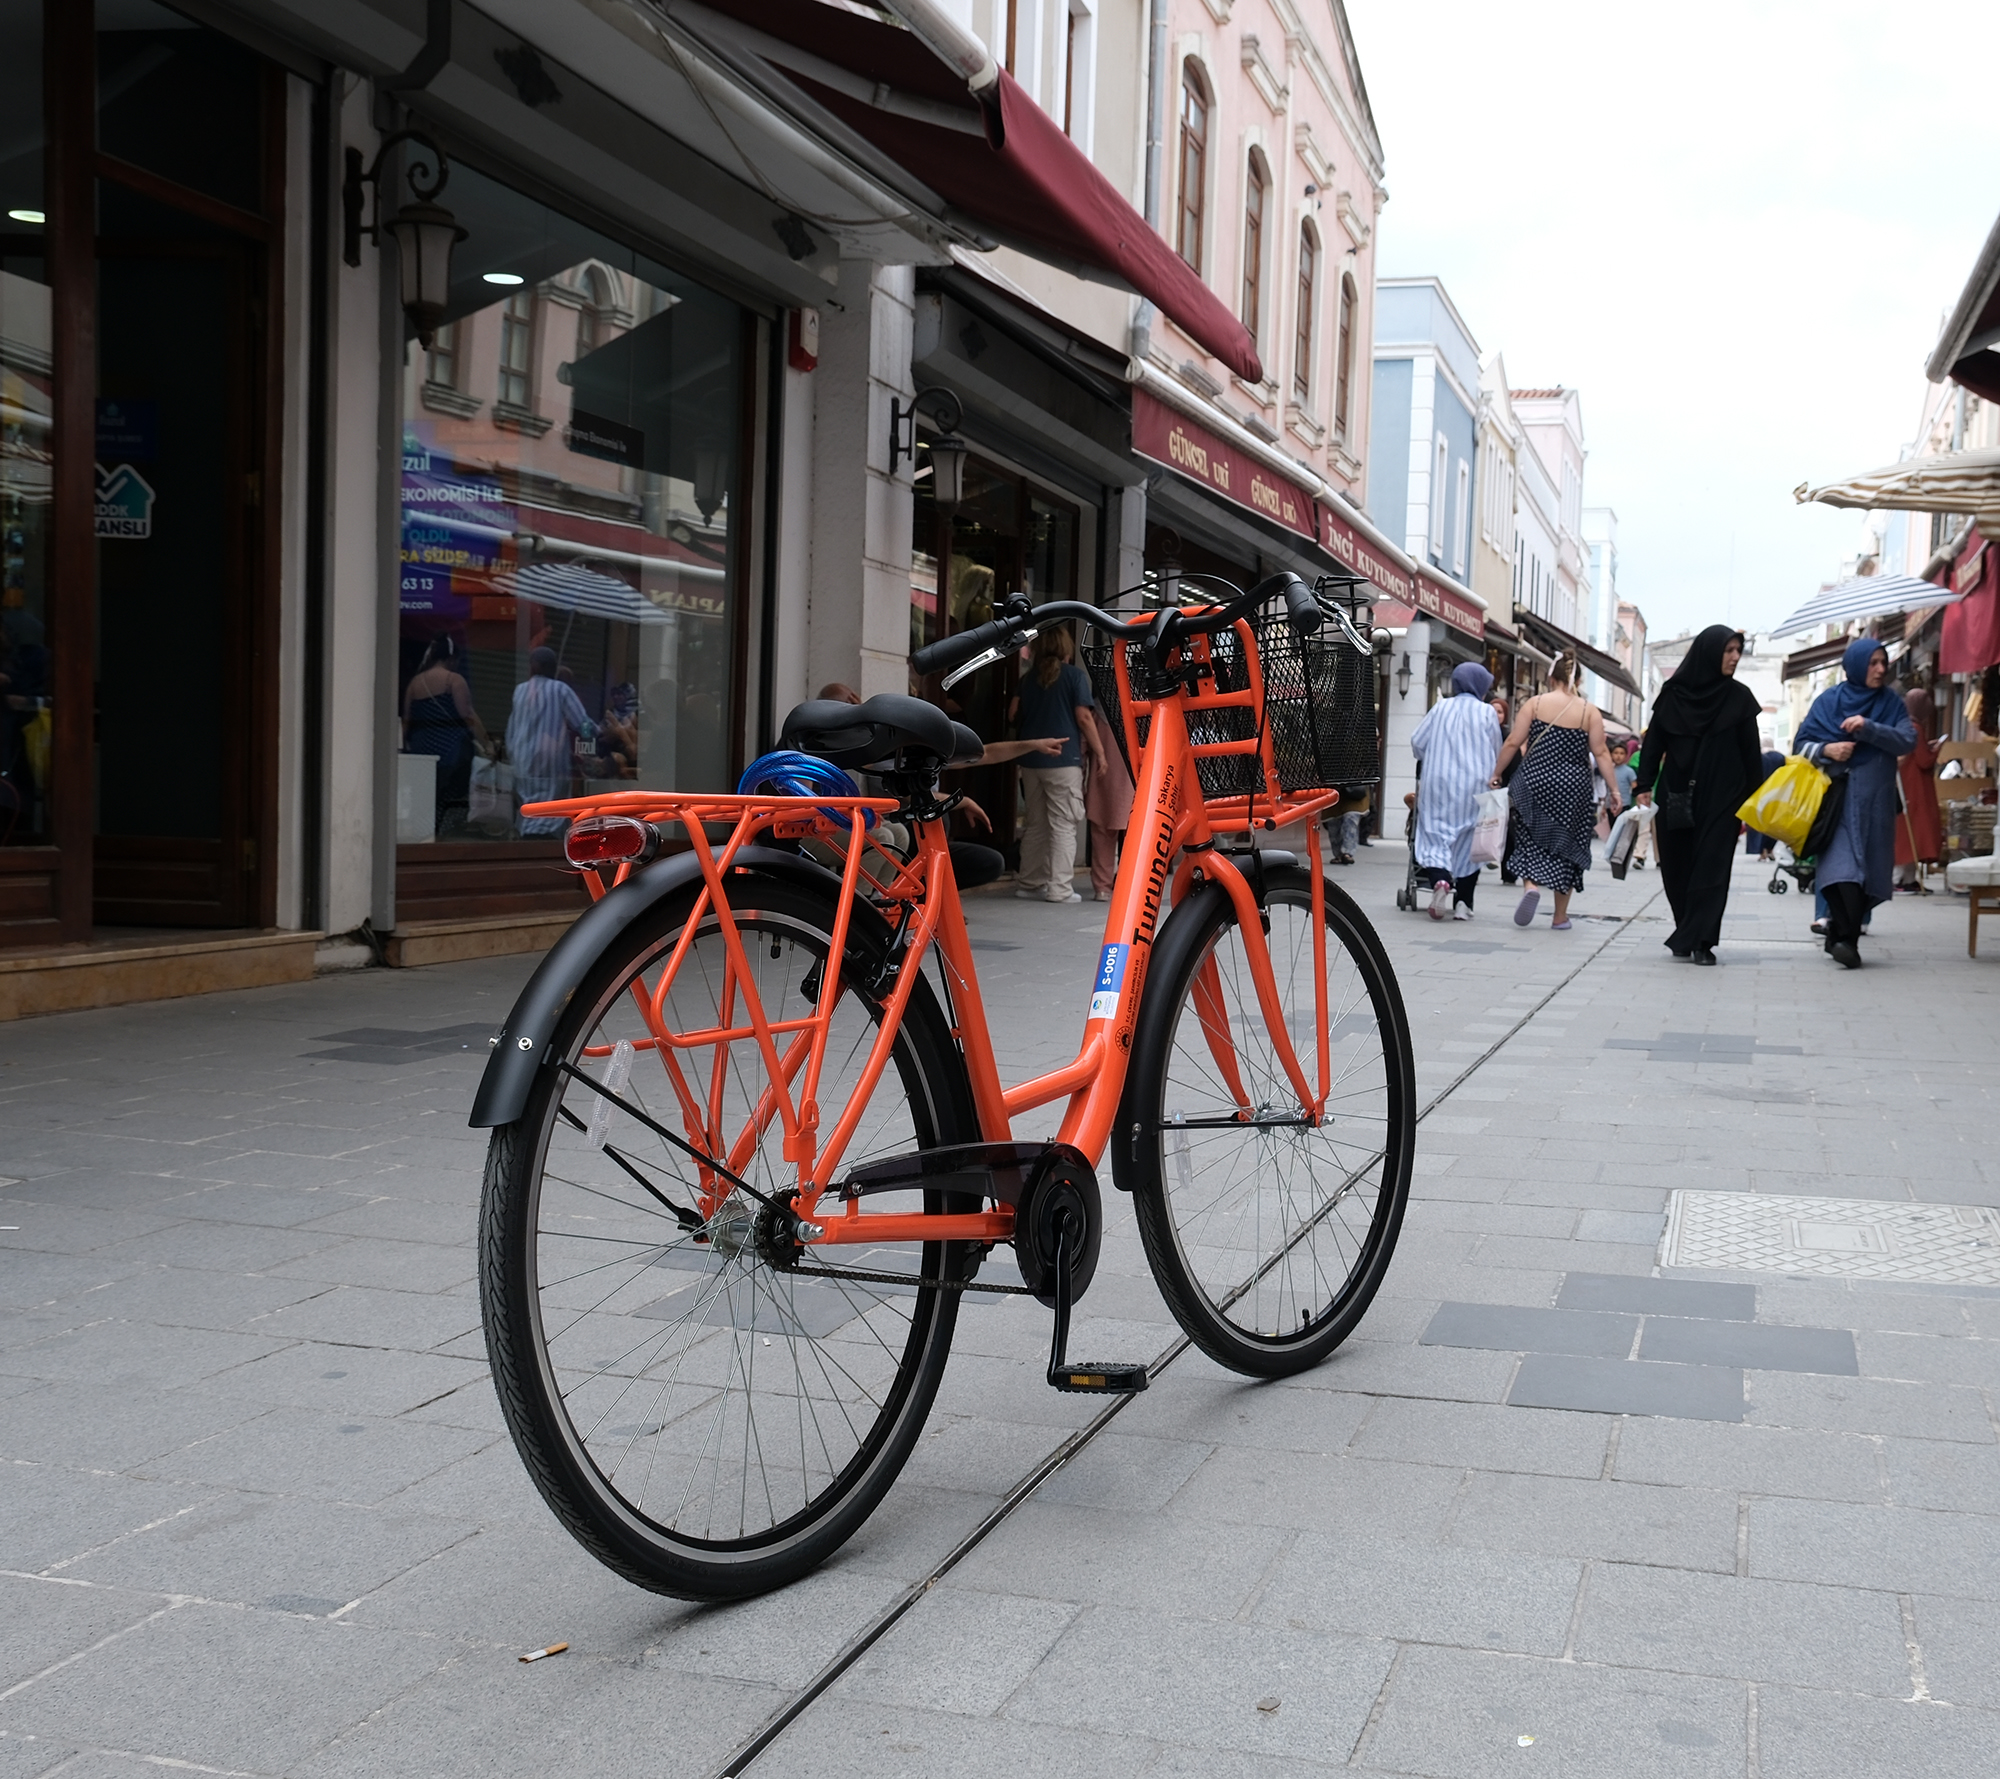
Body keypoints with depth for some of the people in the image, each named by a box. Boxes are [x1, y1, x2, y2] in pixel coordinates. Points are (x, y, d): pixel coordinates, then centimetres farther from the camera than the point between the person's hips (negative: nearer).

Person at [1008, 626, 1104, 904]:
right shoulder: (1075, 675, -4)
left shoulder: (1029, 677, 9)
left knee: (1035, 823, 13)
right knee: (1064, 824, -2)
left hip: (1031, 759, 5)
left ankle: (1029, 883, 15)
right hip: (1064, 758, -5)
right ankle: (1058, 887, -7)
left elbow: (1013, 714, 8)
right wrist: (1098, 751, -2)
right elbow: (1083, 717, -9)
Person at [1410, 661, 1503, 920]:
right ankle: (1463, 903, 7)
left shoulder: (1440, 708, 4)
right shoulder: (1487, 713, 2)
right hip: (1475, 787, 0)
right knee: (1469, 843, 9)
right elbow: (1497, 754, 11)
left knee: (1436, 836, 0)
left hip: (1439, 784, 0)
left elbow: (1417, 744, 7)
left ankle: (1440, 880, -28)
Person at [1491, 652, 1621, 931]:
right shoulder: (1589, 710, 1)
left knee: (1531, 839, 9)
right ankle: (1560, 917, 13)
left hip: (1536, 782, -1)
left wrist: (1496, 774, 9)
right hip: (1574, 787, 1)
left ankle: (1531, 885, -21)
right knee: (1566, 845, 10)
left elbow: (1513, 743, -1)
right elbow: (1601, 753, -3)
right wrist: (1613, 789, 1)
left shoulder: (1535, 704, 0)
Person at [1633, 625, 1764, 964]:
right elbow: (1653, 743, 3)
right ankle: (1689, 935, 21)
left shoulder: (1740, 697, 3)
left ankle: (1699, 941, -7)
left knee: (1711, 868, -6)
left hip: (1720, 797, -1)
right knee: (1676, 867, 6)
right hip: (1677, 795, 1)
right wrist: (1645, 786, -4)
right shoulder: (1673, 693, 2)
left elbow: (1751, 751, 3)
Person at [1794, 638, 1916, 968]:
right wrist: (1826, 750, -14)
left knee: (1866, 872, 0)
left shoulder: (1892, 704, 9)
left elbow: (1907, 740, -6)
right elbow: (1801, 743, 6)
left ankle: (1839, 935, 8)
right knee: (1842, 867, -17)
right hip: (1836, 796, -2)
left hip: (1874, 801, 2)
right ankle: (1846, 938, -20)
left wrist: (1868, 728, -19)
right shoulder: (1829, 701, 5)